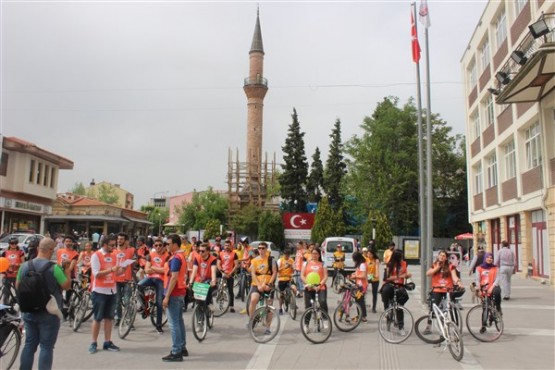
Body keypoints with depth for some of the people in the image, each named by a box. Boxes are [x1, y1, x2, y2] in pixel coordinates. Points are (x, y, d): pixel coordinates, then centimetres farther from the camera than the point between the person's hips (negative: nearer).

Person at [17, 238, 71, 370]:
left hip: (28, 312, 6)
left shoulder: (24, 266, -1)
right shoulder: (54, 267, -17)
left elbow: (17, 286, 12)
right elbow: (67, 285, -10)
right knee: (46, 346, 2)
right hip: (49, 313, -5)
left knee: (29, 344, 16)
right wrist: (67, 269, -1)